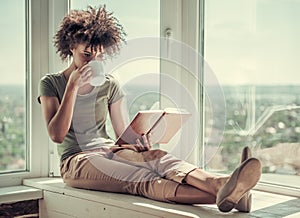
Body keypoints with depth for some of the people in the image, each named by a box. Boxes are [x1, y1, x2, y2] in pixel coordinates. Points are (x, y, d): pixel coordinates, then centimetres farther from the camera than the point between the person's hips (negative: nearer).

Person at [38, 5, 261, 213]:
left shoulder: (109, 85, 13)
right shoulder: (51, 83, 3)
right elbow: (57, 135, -10)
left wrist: (140, 141, -12)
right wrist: (73, 86, -14)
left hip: (109, 150, 4)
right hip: (77, 160, -4)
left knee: (156, 156, -32)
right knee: (140, 180, -34)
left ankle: (219, 185, -59)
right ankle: (222, 196, -60)